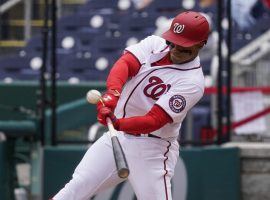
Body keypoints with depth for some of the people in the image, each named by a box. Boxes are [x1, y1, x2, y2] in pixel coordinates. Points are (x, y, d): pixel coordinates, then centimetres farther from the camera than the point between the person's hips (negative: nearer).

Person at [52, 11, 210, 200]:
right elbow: (125, 63, -17)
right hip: (117, 137, 6)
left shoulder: (193, 82, -18)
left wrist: (117, 123, -41)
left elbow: (154, 121, -26)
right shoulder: (155, 44, 0)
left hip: (152, 150, -5)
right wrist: (114, 92, -38)